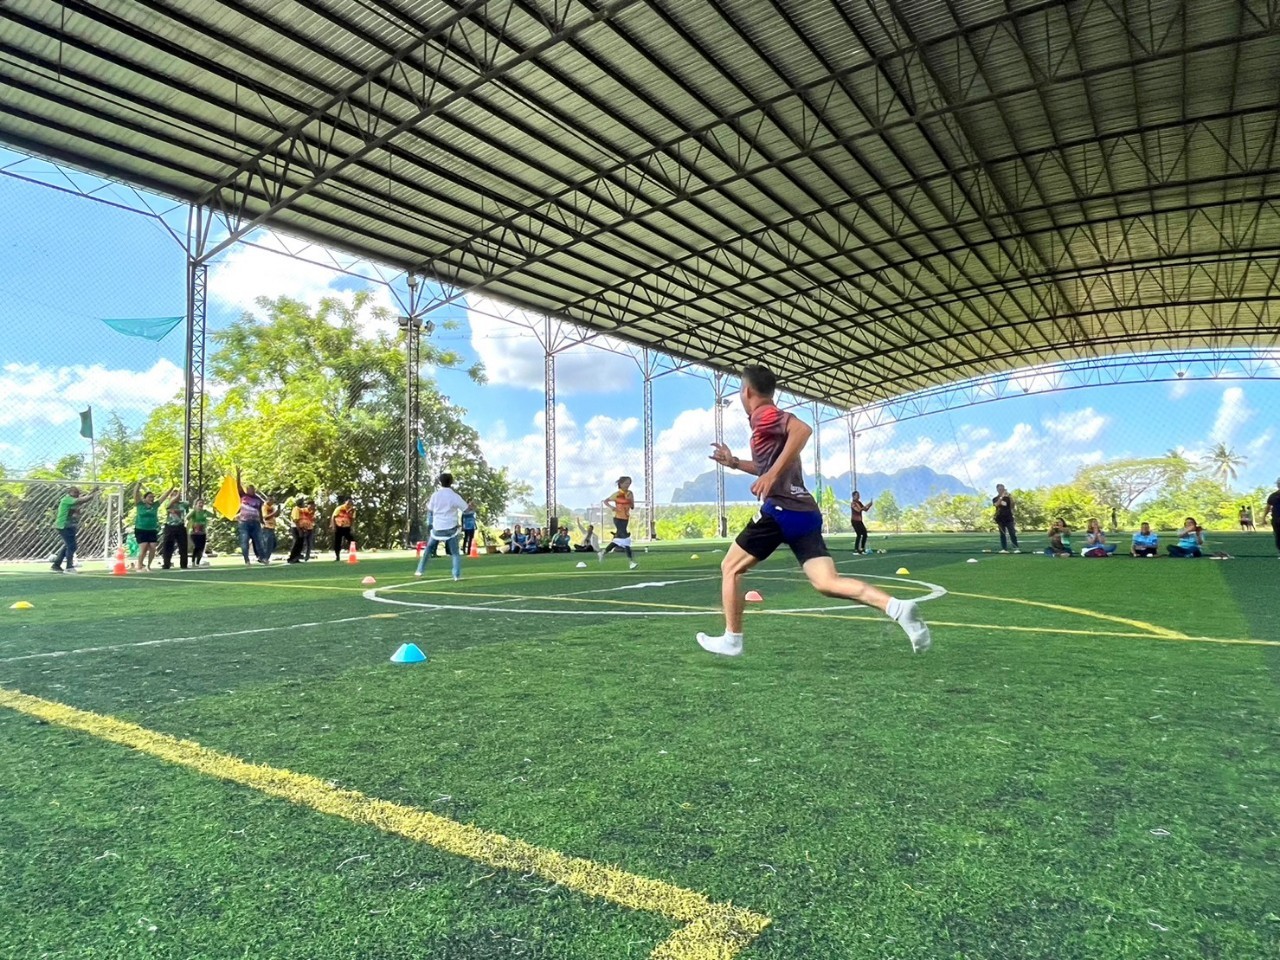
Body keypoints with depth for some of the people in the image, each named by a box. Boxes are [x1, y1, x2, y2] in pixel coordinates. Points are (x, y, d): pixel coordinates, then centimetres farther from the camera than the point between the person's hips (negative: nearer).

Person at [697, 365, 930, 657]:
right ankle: (898, 607, -21)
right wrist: (734, 462, 36)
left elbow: (803, 428, -25)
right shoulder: (774, 421, 26)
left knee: (730, 568, 8)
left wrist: (772, 474, -27)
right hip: (805, 512, 9)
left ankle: (731, 640, 13)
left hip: (781, 509, -9)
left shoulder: (763, 415, -3)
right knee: (828, 582, -3)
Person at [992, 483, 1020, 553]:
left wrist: (1010, 496, -21)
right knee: (1002, 534, 2)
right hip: (1000, 519, 0)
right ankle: (1004, 549, 3)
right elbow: (996, 504, -16)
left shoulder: (1007, 497, 6)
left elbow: (1012, 505, -9)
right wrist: (1001, 496, -25)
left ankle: (1016, 548, -10)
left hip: (1009, 518, 0)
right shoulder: (995, 499, 5)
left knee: (1012, 534, -8)